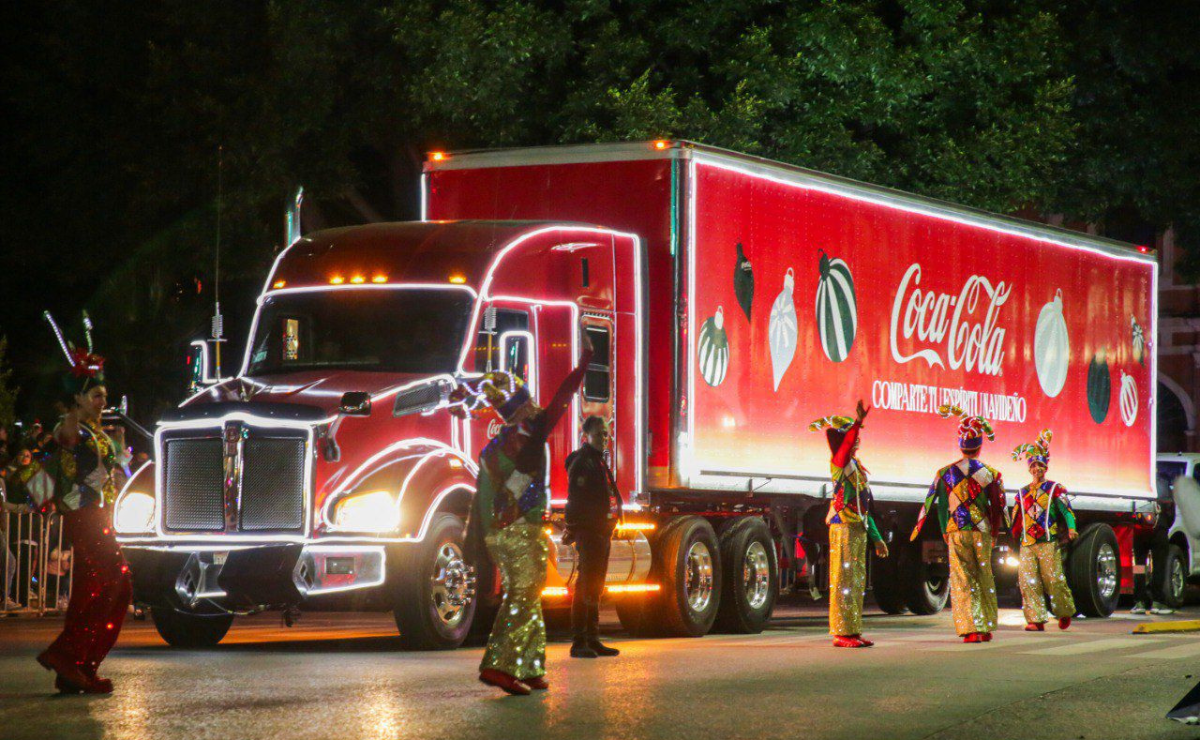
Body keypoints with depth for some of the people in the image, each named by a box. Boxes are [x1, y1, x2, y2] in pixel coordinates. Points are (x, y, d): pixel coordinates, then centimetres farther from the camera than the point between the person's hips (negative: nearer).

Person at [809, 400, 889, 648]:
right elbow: (846, 447, -32)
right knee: (843, 580, -8)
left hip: (859, 530, 9)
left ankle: (854, 632, 17)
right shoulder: (840, 463, -7)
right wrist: (858, 422, -45)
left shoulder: (857, 467, 19)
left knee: (857, 582, 11)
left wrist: (876, 538, 24)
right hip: (843, 528, -9)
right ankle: (841, 633, -8)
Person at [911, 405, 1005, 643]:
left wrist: (945, 532, 14)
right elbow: (997, 507, 4)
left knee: (963, 579, 1)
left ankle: (971, 629, -7)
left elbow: (939, 506, 4)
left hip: (956, 533, 0)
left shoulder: (945, 473, 0)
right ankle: (986, 628, 14)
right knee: (985, 579, 11)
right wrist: (992, 534, 17)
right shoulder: (990, 474, -1)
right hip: (982, 533, 0)